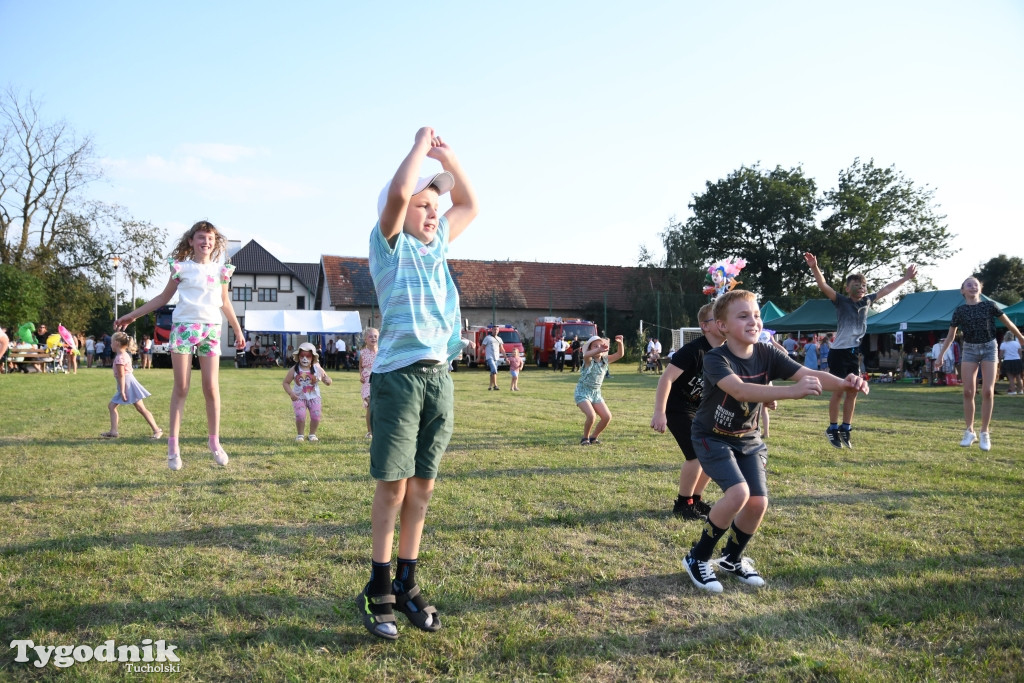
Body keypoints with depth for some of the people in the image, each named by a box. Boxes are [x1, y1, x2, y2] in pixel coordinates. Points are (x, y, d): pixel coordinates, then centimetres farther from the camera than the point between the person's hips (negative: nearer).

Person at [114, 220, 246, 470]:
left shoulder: (221, 270, 9)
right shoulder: (182, 268, 3)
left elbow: (225, 303, 19)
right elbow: (164, 297, 10)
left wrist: (238, 330, 22)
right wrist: (132, 315, 8)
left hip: (211, 330, 2)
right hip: (183, 327, -2)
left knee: (212, 388, 0)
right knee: (181, 387, -1)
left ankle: (214, 441, 12)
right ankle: (173, 443, 5)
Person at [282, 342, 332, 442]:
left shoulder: (317, 369, -4)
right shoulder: (294, 370, -4)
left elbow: (328, 382, 0)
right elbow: (286, 383, 4)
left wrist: (326, 379, -25)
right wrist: (291, 393, -12)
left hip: (314, 397, 1)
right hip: (299, 397, -1)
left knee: (316, 416, -10)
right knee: (300, 416, -17)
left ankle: (312, 434, 16)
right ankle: (300, 435, 7)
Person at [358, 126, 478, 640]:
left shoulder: (437, 244, 18)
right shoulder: (390, 243, 0)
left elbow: (469, 204, 30)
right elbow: (398, 193, -18)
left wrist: (448, 158, 19)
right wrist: (421, 145, -3)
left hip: (440, 377, 6)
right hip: (398, 376, -6)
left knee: (422, 485, 8)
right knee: (392, 483, -3)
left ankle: (406, 584, 18)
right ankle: (378, 588, 10)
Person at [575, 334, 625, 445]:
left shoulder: (605, 360, 2)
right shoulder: (588, 360, -14)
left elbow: (619, 354, -5)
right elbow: (586, 355, -39)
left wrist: (620, 344, -24)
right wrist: (599, 350, -56)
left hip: (596, 393, 6)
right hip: (583, 392, -6)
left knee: (607, 417, -5)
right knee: (591, 415, -25)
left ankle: (593, 437, 16)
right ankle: (585, 438, 0)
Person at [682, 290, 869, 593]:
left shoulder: (767, 355, -12)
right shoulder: (715, 358, -28)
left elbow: (808, 373, -22)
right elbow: (739, 389, -46)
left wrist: (843, 383, -43)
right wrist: (791, 391, -59)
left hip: (748, 438, 6)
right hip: (712, 437, -5)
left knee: (758, 502, -3)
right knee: (738, 493, -24)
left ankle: (732, 559, 26)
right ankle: (697, 558, -3)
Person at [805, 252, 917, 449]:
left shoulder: (867, 301, 9)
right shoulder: (841, 301, -6)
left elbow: (886, 289, 24)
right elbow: (823, 286, -20)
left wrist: (906, 278, 30)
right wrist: (814, 267, -36)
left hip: (855, 353, 6)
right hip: (839, 352, -6)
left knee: (852, 392, 8)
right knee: (839, 391, -2)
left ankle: (845, 429, 18)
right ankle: (833, 429, 9)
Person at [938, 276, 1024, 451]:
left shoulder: (989, 305, -4)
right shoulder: (959, 310, -1)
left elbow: (1008, 323, 7)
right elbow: (950, 336, 7)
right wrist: (941, 356, 7)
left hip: (989, 348, -1)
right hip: (969, 349, 1)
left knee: (988, 391, -8)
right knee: (968, 392, -3)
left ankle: (984, 433, 1)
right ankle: (969, 432, 8)